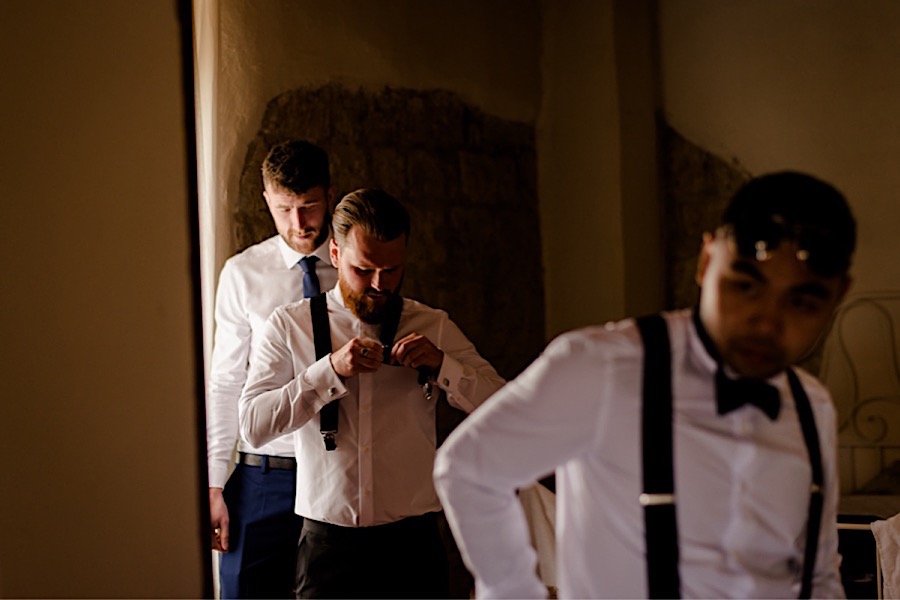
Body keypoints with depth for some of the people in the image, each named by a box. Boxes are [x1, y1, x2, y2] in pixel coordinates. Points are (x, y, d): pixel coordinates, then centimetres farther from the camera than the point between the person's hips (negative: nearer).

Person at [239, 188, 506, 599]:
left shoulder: (434, 328, 6)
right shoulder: (290, 326, 2)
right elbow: (253, 425, -8)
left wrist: (442, 365, -14)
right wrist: (331, 370, -17)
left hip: (413, 546, 1)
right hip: (327, 544, -1)